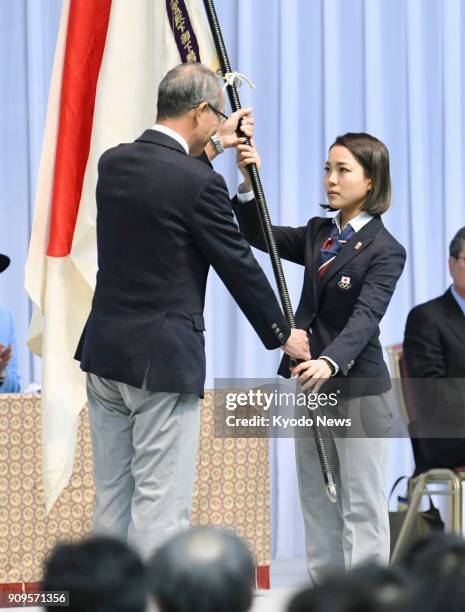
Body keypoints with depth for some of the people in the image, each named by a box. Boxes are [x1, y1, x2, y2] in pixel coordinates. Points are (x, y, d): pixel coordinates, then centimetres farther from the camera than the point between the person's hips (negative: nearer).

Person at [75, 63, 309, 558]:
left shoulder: (113, 163, 5)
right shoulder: (199, 183, -15)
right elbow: (239, 266, -6)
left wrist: (210, 148, 32)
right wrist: (282, 335, 7)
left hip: (105, 351, 8)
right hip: (162, 359, -8)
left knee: (112, 499, 12)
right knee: (162, 504, -4)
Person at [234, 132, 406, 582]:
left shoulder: (385, 250, -12)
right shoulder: (318, 234, 9)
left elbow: (366, 317, -25)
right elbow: (260, 237, 1)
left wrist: (330, 362, -42)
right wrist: (249, 184, -15)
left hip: (360, 388, -7)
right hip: (311, 382, 7)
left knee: (362, 505, -3)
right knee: (317, 500, 11)